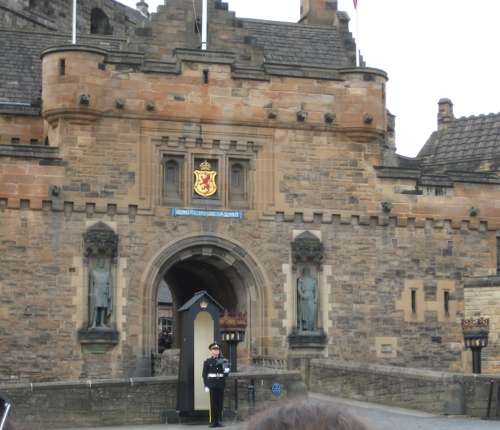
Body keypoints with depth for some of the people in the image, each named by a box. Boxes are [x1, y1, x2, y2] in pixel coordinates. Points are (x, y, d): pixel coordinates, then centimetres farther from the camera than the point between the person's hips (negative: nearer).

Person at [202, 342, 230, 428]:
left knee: (220, 403, 3)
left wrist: (226, 371, -12)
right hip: (212, 384, -3)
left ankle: (219, 421, 8)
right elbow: (204, 374, 2)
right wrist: (206, 385, -6)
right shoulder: (207, 361, 4)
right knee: (213, 403, -3)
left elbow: (226, 374, 12)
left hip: (221, 384, 3)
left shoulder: (222, 361, 11)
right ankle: (212, 421, -1)